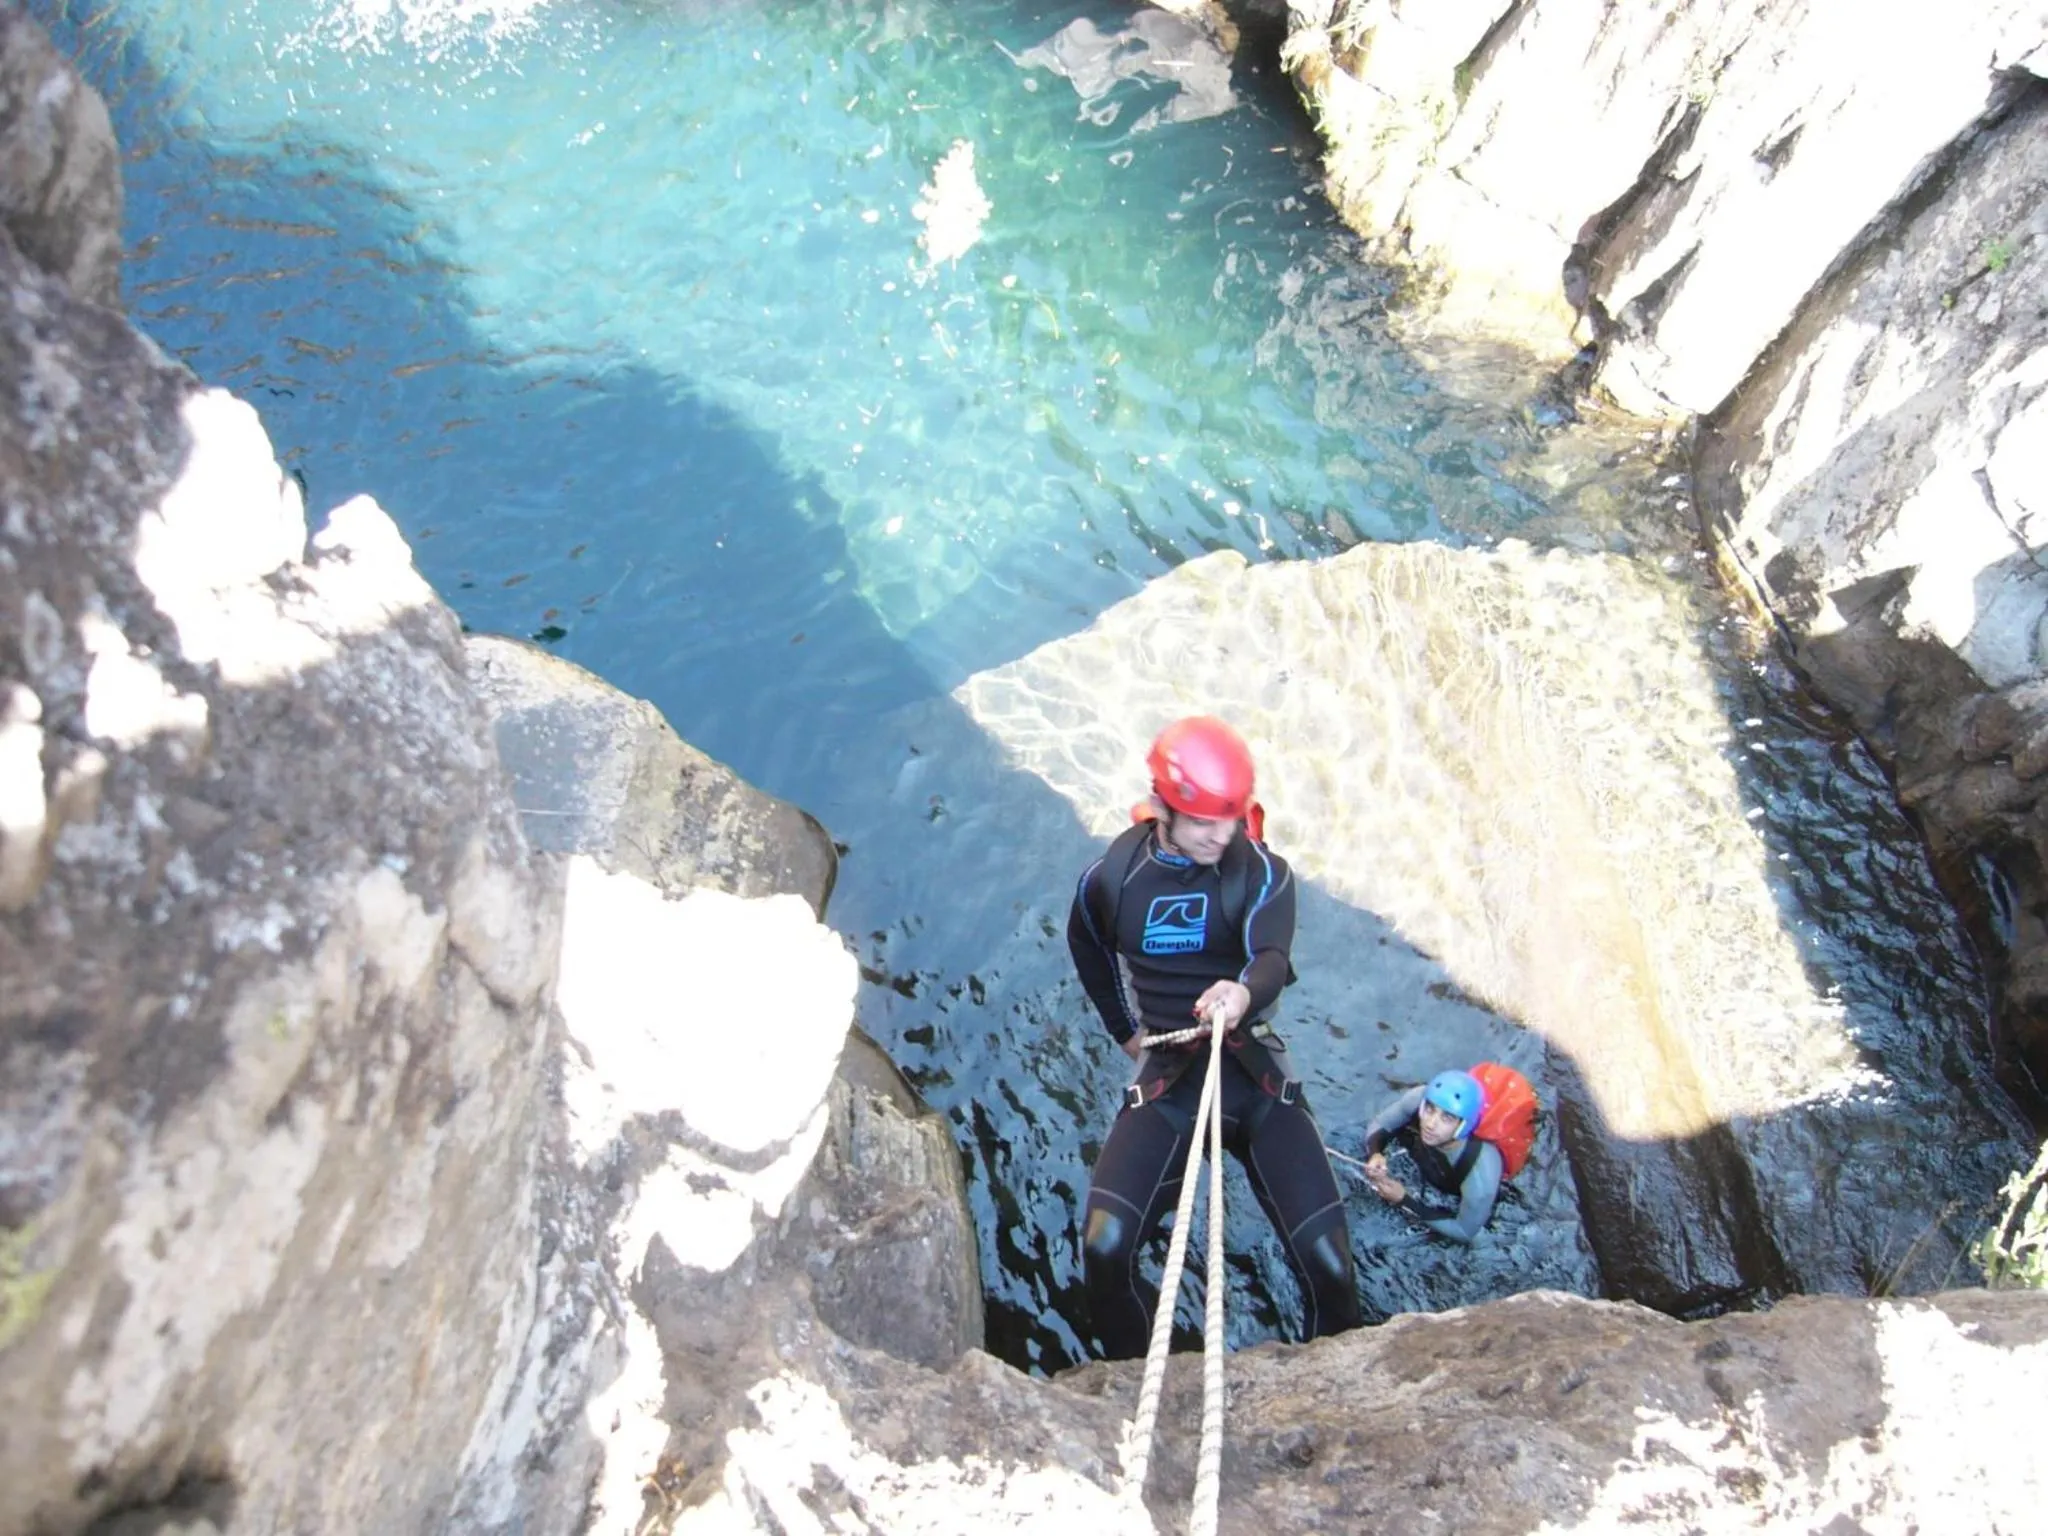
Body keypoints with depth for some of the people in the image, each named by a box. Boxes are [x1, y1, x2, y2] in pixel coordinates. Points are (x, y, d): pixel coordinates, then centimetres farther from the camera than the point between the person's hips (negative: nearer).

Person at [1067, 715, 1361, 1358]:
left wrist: (1245, 993, -49)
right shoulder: (1111, 877, -2)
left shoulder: (1262, 872, -7)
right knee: (1105, 1247, -19)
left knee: (1327, 1260, -13)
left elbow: (1272, 957, -26)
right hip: (1166, 1076, 1)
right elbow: (1087, 949, 20)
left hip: (1256, 1069, 0)